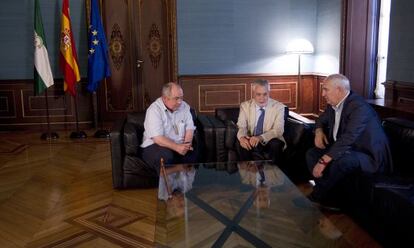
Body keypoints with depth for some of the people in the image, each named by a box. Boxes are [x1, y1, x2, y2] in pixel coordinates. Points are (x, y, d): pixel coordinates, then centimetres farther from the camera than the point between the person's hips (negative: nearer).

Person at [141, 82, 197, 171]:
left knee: (192, 153, -27)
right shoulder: (154, 110, -15)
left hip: (179, 146, 4)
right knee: (166, 156, -37)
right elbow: (158, 138, -23)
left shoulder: (184, 106, 3)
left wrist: (187, 144, -18)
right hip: (156, 145, -4)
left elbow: (189, 128, 2)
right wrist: (177, 147, -33)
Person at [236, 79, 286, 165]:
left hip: (270, 142, -1)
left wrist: (261, 137, -36)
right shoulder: (245, 105, -1)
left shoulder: (278, 107, -8)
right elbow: (242, 127, -8)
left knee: (276, 144, -33)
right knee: (240, 143, -28)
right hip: (251, 141, 2)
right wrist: (241, 137, -34)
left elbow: (278, 130, -18)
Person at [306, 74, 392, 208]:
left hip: (369, 156, -9)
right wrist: (319, 131, -3)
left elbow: (347, 138, -34)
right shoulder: (333, 105, 1)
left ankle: (317, 197, -15)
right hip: (346, 149, 9)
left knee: (340, 161, -36)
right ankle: (326, 196, -7)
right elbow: (322, 120, 22)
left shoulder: (359, 107, -25)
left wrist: (323, 161, -36)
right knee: (312, 153, -1)